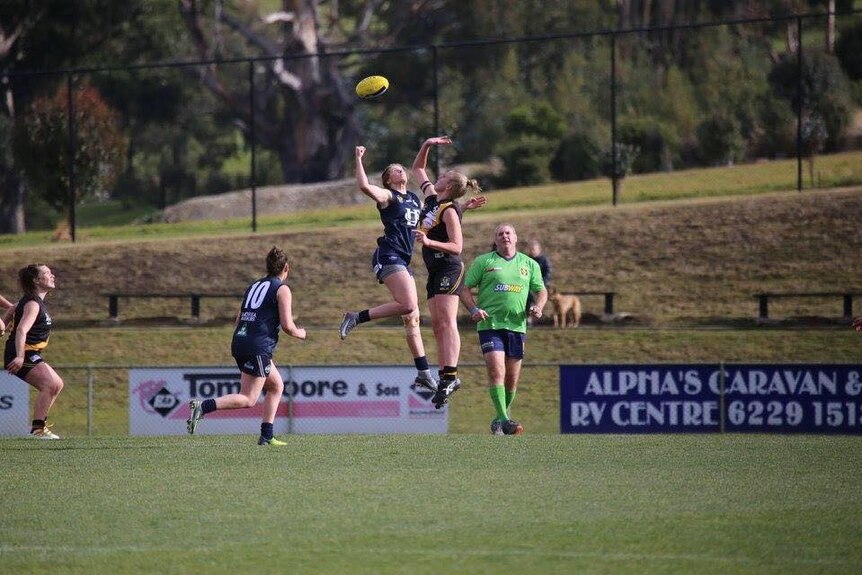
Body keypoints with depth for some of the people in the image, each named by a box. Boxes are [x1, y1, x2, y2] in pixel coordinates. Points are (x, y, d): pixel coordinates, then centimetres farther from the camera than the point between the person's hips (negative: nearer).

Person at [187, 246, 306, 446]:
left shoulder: (254, 286, 20)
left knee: (277, 386, 21)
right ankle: (203, 406, -26)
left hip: (239, 340, 8)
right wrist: (300, 333, 13)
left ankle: (266, 436, 16)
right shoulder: (282, 289, -1)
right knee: (248, 399, -9)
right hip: (258, 347, -8)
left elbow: (239, 319, 21)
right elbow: (287, 326, -8)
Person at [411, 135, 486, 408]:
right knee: (438, 325, 4)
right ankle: (444, 377, 1)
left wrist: (429, 242, -29)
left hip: (449, 269, -10)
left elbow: (457, 246, -19)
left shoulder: (450, 211, -13)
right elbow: (418, 169, 26)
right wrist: (427, 145, 14)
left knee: (446, 321, -18)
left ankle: (450, 375, -27)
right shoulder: (432, 197, 12)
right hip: (435, 271, 10)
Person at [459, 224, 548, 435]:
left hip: (517, 325, 3)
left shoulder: (529, 264, 14)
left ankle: (500, 420, 20)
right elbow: (465, 288, 5)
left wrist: (538, 307, -3)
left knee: (512, 377, 5)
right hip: (490, 324, -3)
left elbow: (541, 290, 18)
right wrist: (474, 309, -12)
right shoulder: (483, 262, 6)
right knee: (496, 370, -17)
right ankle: (503, 420, -20)